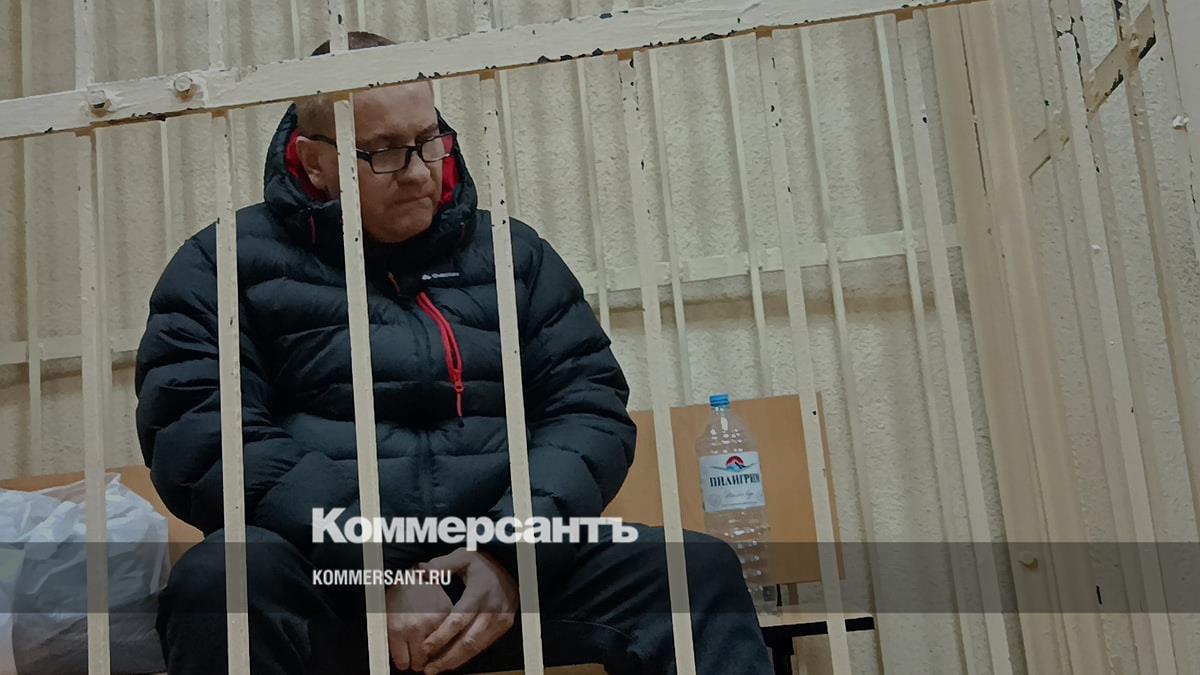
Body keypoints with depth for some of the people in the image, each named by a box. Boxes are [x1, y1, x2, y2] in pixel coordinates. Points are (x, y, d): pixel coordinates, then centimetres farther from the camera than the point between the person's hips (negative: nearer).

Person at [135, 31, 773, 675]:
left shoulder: (509, 252, 13)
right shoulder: (229, 261, 5)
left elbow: (590, 402, 5)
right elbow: (199, 439, -7)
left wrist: (513, 551, -12)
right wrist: (374, 569, -17)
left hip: (504, 566, 2)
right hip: (324, 584, -1)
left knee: (697, 568, -18)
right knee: (222, 577, -33)